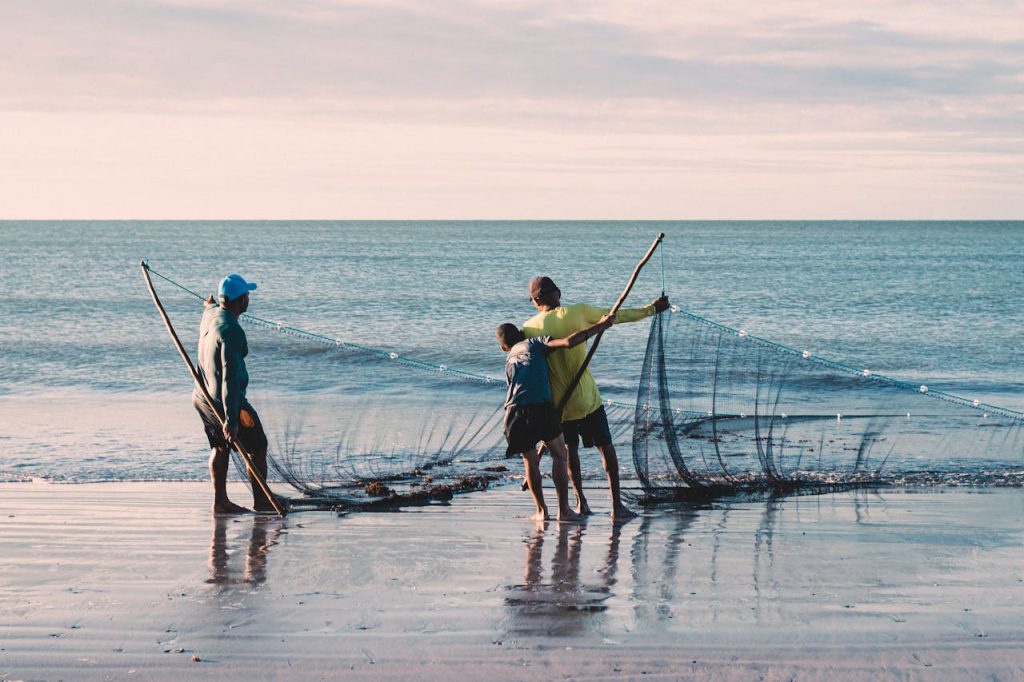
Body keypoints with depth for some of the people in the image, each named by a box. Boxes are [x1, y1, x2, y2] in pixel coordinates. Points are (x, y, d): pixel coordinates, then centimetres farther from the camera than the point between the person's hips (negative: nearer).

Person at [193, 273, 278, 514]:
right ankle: (261, 501, 12)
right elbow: (230, 378, -32)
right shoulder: (231, 331, -28)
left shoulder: (210, 314, -1)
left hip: (202, 396, 9)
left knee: (220, 447, 18)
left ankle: (220, 501, 20)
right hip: (225, 402, -9)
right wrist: (231, 420, -34)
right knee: (257, 446, 6)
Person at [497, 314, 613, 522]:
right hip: (541, 407, -4)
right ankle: (564, 509, 10)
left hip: (515, 411, 4)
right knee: (559, 455, 14)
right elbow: (569, 342, 1)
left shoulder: (509, 362, 29)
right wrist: (600, 326, 8)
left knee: (530, 461, 21)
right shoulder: (536, 343, 16)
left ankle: (541, 510, 17)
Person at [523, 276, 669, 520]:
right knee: (606, 448, 10)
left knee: (570, 450, 22)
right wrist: (651, 309, 20)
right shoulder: (578, 312, -6)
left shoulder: (530, 327, -5)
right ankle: (617, 505, 5)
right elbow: (618, 315, 5)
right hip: (587, 399, -1)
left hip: (559, 405, 1)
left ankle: (581, 502, 16)